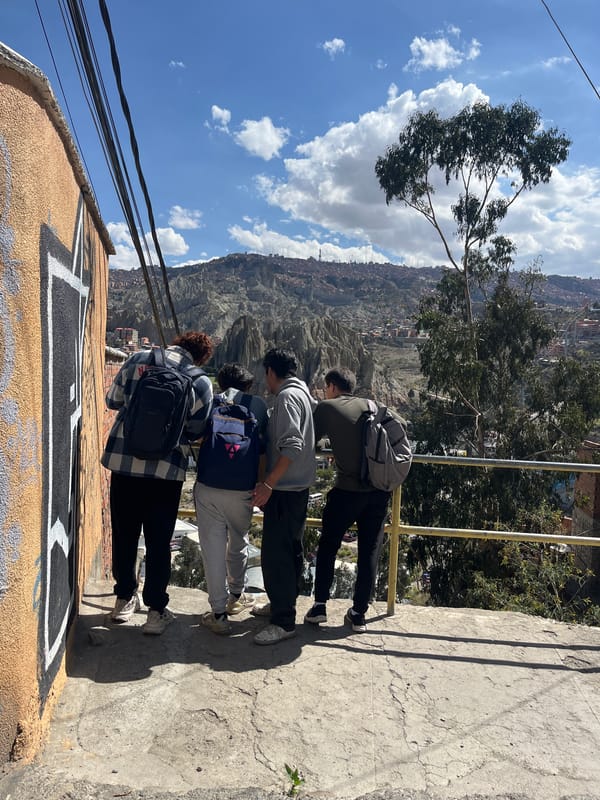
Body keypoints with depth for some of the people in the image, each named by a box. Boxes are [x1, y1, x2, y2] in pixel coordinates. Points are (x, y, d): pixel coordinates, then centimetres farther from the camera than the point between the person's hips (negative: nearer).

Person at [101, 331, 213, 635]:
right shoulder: (201, 383, -5)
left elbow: (113, 400, 12)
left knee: (124, 534, 16)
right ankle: (156, 610, 17)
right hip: (166, 469, -2)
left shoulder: (137, 359, 1)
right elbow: (194, 432, 2)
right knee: (159, 541, 9)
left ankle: (125, 599, 32)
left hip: (123, 461, 3)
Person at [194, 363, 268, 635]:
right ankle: (236, 595, 40)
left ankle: (219, 612, 9)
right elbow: (264, 445, 11)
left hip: (208, 486, -1)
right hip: (242, 489, 1)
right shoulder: (257, 405, 7)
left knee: (213, 547, 6)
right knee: (238, 543, 21)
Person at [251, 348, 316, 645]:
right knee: (290, 549, 19)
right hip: (299, 487, 10)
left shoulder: (287, 396, -15)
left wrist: (268, 483, -25)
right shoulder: (304, 394, 13)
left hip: (284, 489, -10)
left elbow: (292, 445, -25)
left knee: (275, 553, -5)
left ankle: (283, 621, 1)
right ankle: (281, 603, 33)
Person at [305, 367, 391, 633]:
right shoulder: (371, 406, 10)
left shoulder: (327, 407, -1)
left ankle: (319, 606, 16)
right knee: (369, 552, 11)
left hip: (347, 491, -3)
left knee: (327, 547, 14)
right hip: (380, 490, 4)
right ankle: (359, 614, 16)